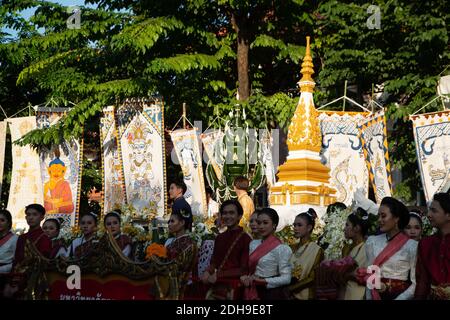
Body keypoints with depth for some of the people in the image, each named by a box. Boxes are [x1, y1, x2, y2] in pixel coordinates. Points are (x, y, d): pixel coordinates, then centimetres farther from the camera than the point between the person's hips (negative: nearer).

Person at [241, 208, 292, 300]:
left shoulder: (281, 248, -14)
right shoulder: (253, 244, 6)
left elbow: (286, 278, -18)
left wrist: (263, 281, -25)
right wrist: (245, 277, -8)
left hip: (272, 294, -6)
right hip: (255, 293, 6)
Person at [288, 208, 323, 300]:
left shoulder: (317, 250, -10)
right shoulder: (294, 248, 4)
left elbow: (312, 278, -13)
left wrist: (289, 289, -16)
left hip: (305, 296, -5)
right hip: (290, 295, 5)